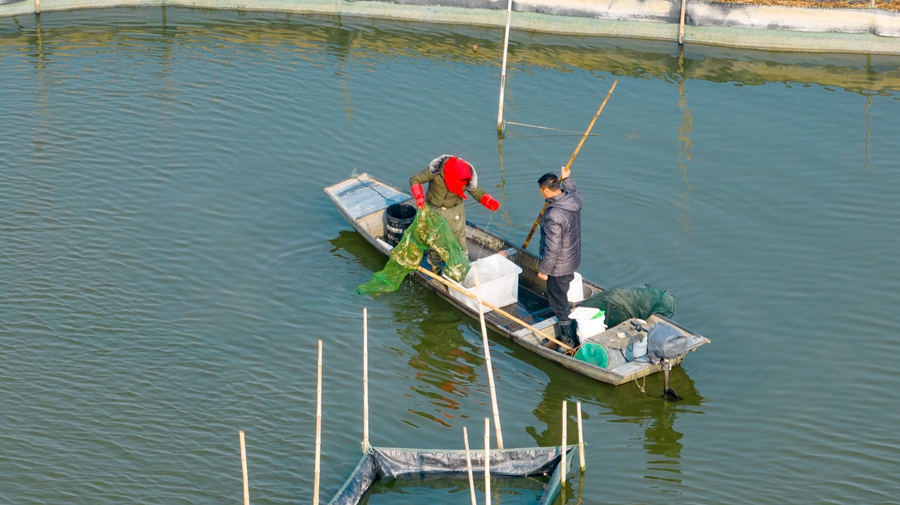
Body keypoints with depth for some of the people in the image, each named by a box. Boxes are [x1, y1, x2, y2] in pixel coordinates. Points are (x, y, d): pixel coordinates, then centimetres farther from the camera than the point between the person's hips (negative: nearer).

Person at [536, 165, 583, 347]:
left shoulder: (554, 216, -36)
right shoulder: (573, 200, -9)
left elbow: (552, 249, -30)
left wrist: (543, 270, -16)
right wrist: (566, 179, 37)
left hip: (559, 266, -9)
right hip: (572, 260, 9)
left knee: (559, 302, 8)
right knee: (561, 298, 29)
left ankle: (569, 341, 20)